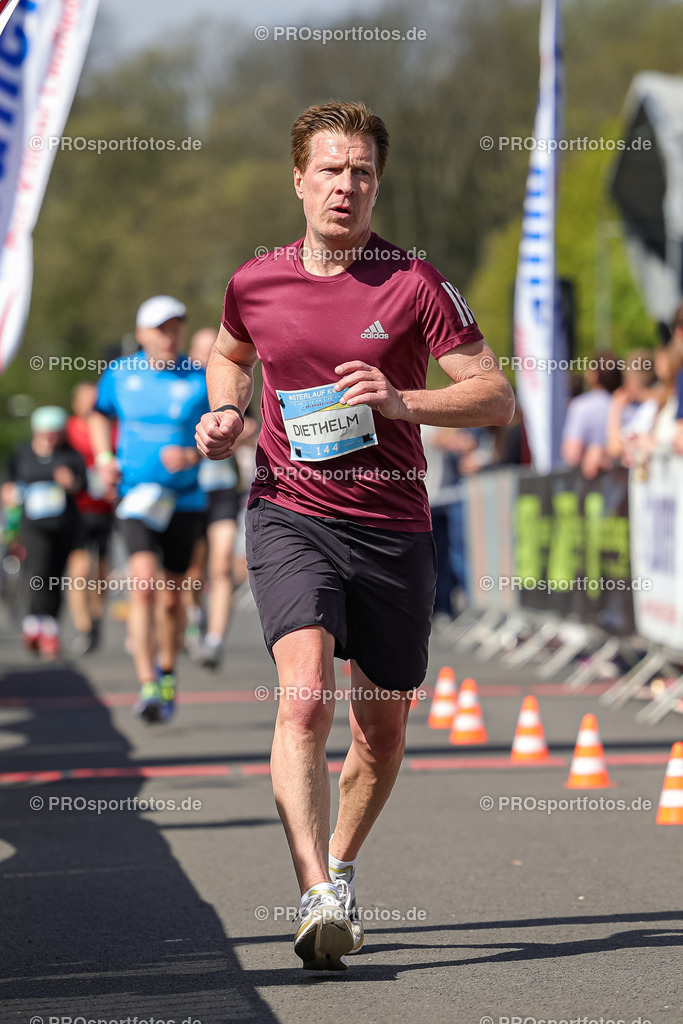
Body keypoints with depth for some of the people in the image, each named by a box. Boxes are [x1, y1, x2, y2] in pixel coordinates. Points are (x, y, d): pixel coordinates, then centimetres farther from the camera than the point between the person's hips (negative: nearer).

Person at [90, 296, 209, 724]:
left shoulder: (201, 379, -4)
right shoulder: (120, 375, 2)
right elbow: (102, 416, 20)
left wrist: (193, 455, -17)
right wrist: (104, 458, 4)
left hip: (185, 499, 0)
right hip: (137, 496, 0)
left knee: (171, 596, 9)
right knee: (144, 582, -19)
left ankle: (167, 669, 37)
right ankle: (148, 687, -21)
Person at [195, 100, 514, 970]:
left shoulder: (414, 282, -3)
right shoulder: (255, 285, 5)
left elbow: (496, 397, -4)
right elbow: (230, 354, 28)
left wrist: (399, 400, -19)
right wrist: (225, 413, 7)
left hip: (392, 526, 1)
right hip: (291, 515, -1)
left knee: (383, 729, 10)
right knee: (305, 697, -23)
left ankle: (338, 868, 36)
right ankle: (318, 899, -29)